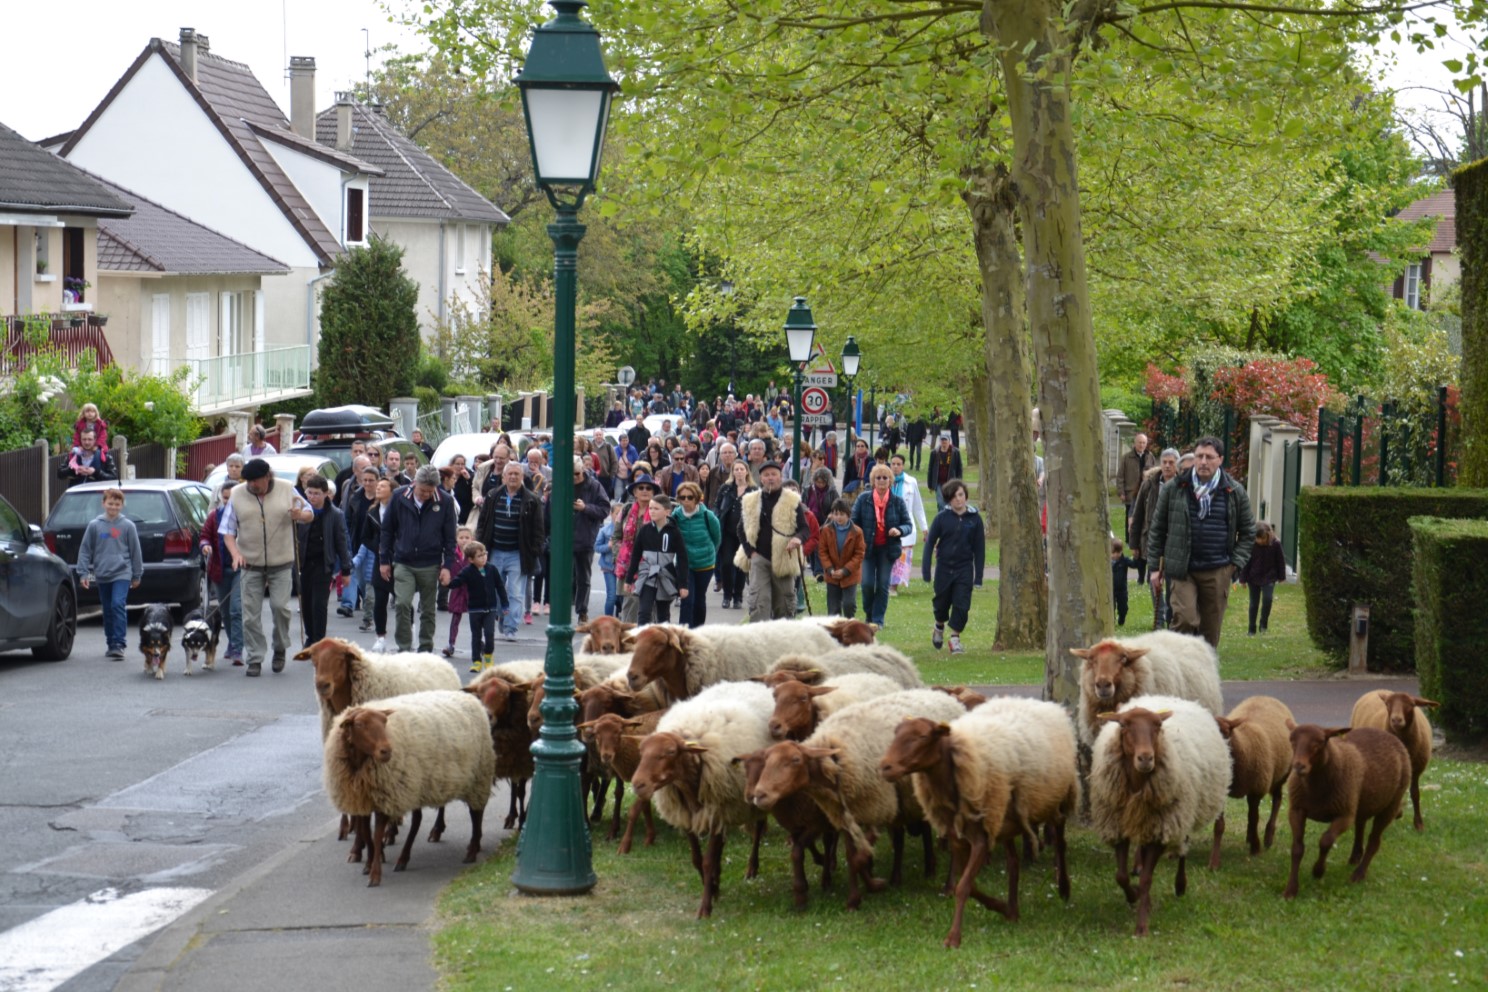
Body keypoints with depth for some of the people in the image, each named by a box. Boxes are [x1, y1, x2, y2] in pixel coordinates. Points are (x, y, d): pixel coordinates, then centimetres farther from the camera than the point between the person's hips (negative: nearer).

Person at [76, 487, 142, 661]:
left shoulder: (127, 526, 0)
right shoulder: (95, 525, 3)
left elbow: (135, 551, 6)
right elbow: (85, 550, 6)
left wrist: (137, 575, 8)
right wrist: (83, 573, 0)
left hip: (121, 574, -3)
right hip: (102, 575, 3)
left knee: (118, 605, -17)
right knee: (108, 611, 11)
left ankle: (119, 644, -18)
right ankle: (111, 644, 23)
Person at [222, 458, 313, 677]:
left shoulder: (286, 491, 2)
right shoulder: (237, 495, 2)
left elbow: (309, 515, 10)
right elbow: (227, 530, 3)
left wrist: (300, 515, -15)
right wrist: (235, 553, -14)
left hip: (281, 563, -1)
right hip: (251, 565, 1)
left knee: (280, 606, -11)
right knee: (251, 615, -1)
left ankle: (280, 648, 13)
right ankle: (255, 659, 7)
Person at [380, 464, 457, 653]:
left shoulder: (445, 502, -6)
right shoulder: (399, 497, -4)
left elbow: (450, 537, 1)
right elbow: (387, 530, 5)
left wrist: (447, 566, -5)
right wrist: (385, 561, 4)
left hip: (430, 565, 0)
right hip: (403, 564, 0)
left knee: (428, 609, 9)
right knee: (403, 604, -13)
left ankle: (425, 649, 22)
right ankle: (404, 649, -6)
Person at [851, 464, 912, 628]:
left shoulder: (897, 502, 1)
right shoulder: (863, 499, -1)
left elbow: (909, 525, 3)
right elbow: (854, 522, 4)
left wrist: (899, 530, -19)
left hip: (887, 549, 1)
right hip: (867, 548, -1)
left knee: (883, 585, 1)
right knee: (867, 583, -8)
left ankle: (878, 619, 11)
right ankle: (868, 614, 16)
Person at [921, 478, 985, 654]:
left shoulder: (974, 518, -4)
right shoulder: (942, 517, -6)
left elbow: (979, 548, 2)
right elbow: (930, 542, -1)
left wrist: (978, 576, 1)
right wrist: (926, 569, -6)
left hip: (964, 569, 0)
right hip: (944, 567, 0)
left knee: (961, 605, -8)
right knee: (941, 603, 14)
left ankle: (955, 638, 5)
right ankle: (939, 628, 42)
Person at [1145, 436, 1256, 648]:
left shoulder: (1235, 492, 4)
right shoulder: (1173, 489, 2)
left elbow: (1248, 531, 13)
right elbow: (1158, 527, 9)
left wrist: (1236, 562, 2)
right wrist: (1157, 562, 6)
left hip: (1217, 573, 1)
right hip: (1182, 571, -1)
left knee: (1211, 629, 6)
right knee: (1185, 620, -18)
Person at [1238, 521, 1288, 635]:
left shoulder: (1275, 544, -12)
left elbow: (1280, 561, 1)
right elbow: (1246, 562, -6)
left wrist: (1281, 576, 7)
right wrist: (1243, 578, -5)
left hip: (1269, 578, -1)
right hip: (1253, 578, 1)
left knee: (1267, 598, -20)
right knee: (1254, 603, 7)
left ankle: (1263, 624, -2)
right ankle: (1252, 629, 17)